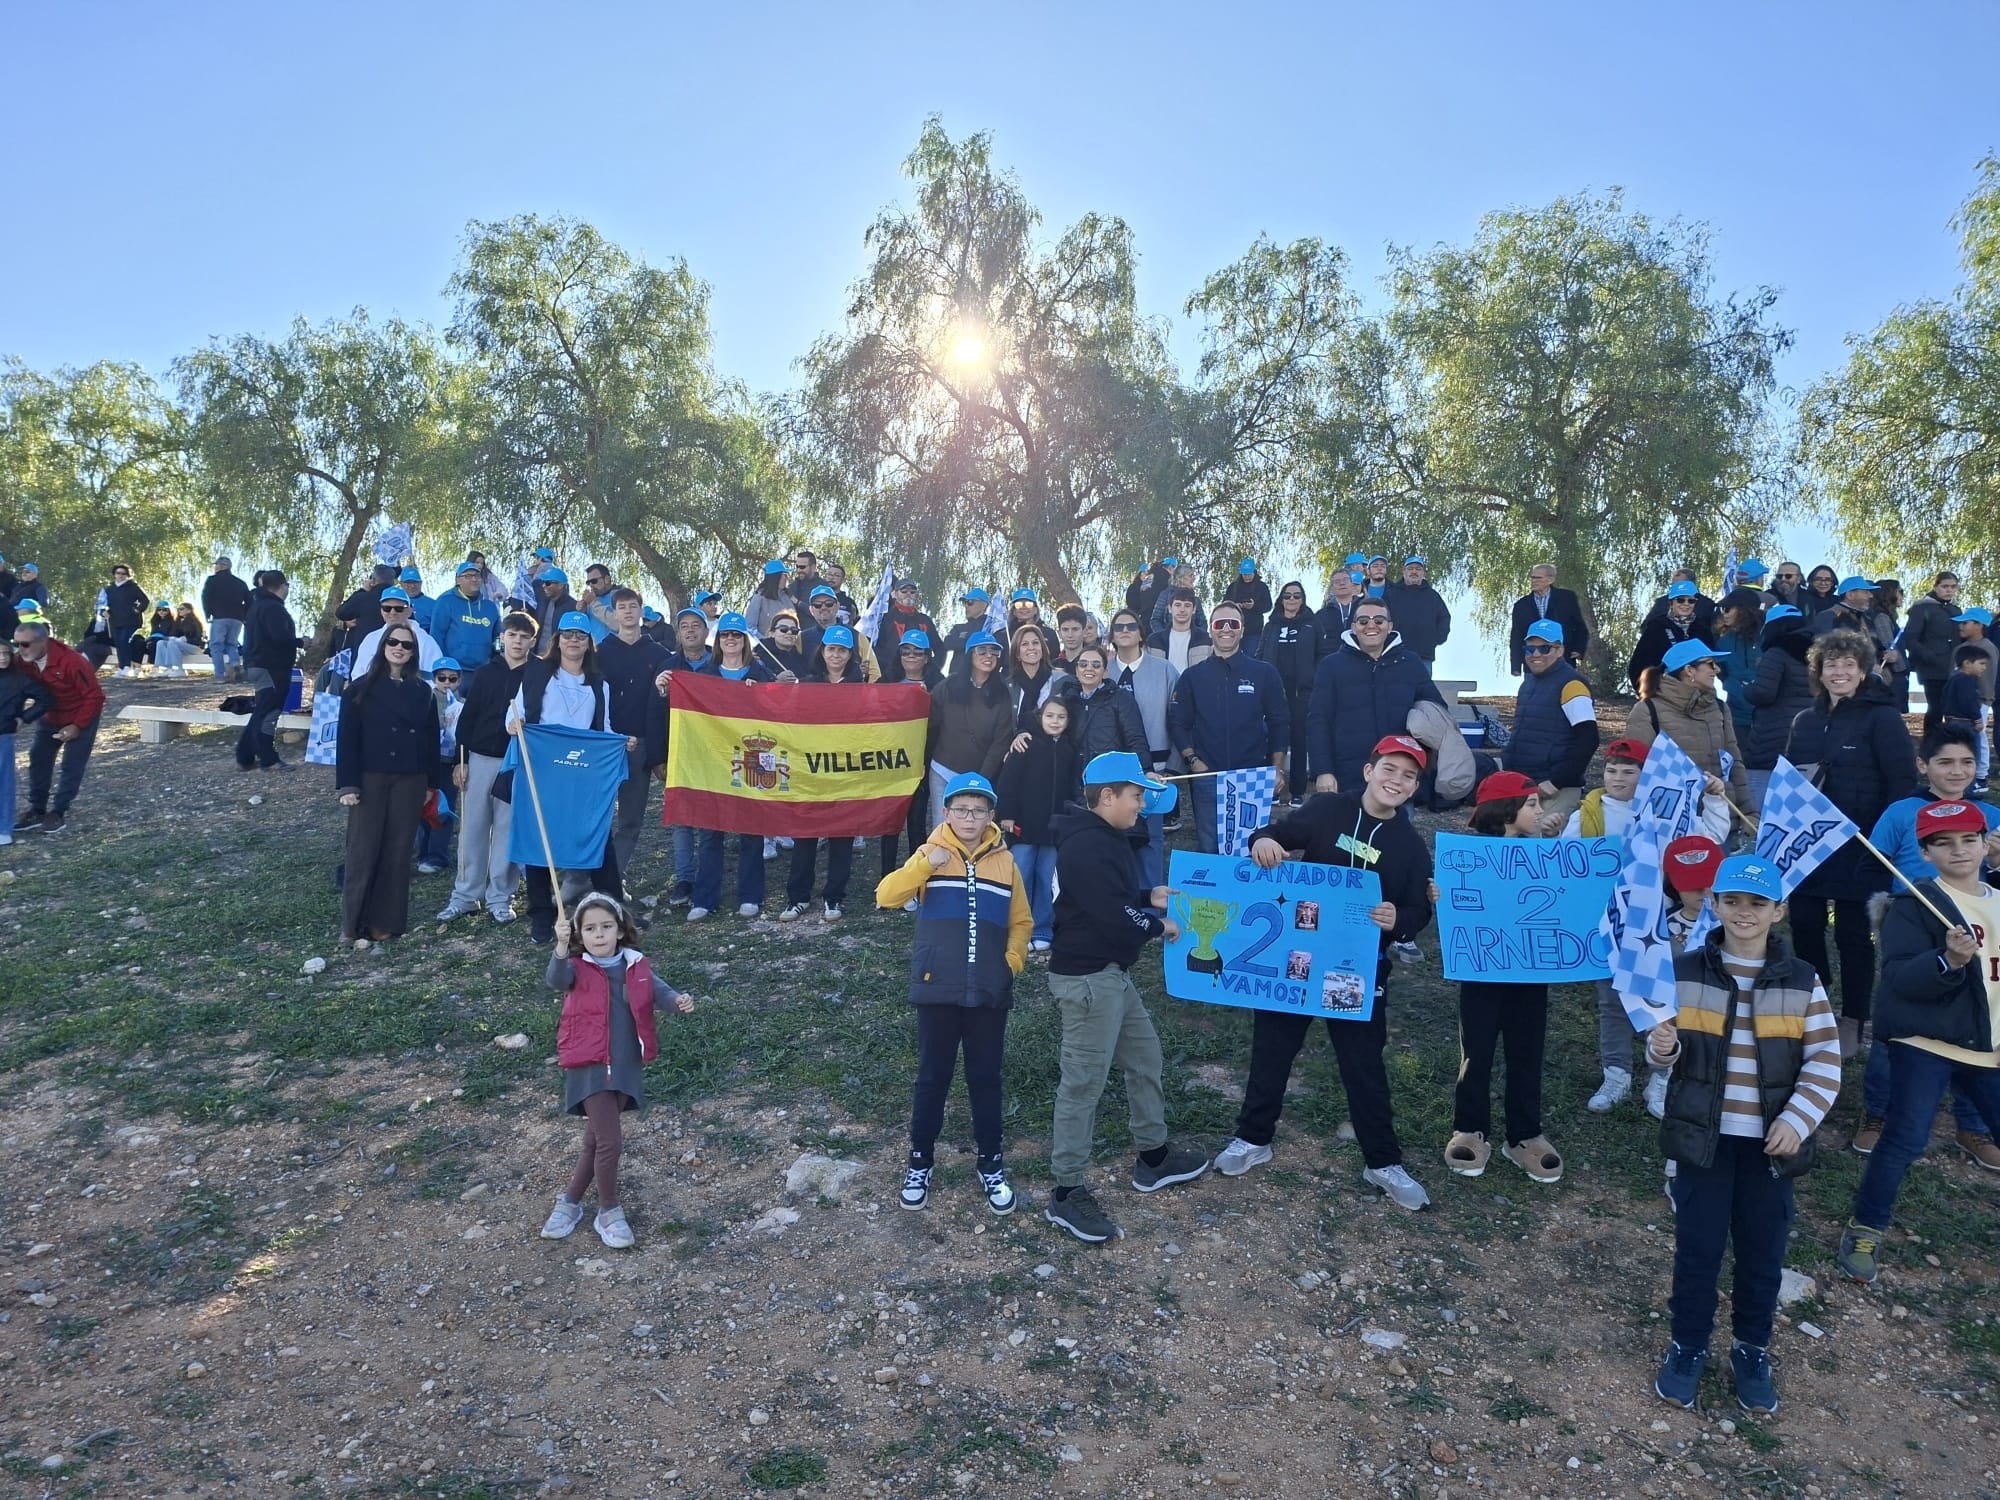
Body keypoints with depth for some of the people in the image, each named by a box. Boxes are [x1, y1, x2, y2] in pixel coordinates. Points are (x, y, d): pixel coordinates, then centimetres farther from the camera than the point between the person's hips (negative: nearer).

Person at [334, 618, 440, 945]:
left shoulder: (422, 691, 8)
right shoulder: (360, 688, 0)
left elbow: (430, 738, 10)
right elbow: (347, 739, -4)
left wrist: (431, 782, 8)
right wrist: (347, 784, -11)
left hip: (409, 781, 3)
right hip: (370, 779, -2)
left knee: (398, 851, 5)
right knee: (363, 851, -2)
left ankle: (386, 921, 12)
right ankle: (353, 924, 5)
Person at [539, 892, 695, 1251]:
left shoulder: (637, 966, 2)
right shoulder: (578, 969, -8)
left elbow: (657, 989, -10)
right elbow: (555, 980, -28)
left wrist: (678, 1000, -32)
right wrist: (561, 946, -46)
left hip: (627, 1066, 4)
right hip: (591, 1066, -4)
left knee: (596, 1140, 16)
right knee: (610, 1142, -8)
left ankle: (570, 1200, 37)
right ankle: (608, 1212, 14)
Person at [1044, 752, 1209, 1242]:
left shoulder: (1104, 839, 12)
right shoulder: (1087, 845, -22)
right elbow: (1114, 918, -25)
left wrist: (1150, 898, 5)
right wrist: (1159, 925, -8)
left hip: (1110, 973, 11)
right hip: (1088, 977, -11)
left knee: (1145, 1056, 21)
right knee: (1084, 1081, -4)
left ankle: (1153, 1156, 37)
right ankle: (1067, 1193, 5)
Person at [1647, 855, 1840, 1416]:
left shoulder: (1802, 981, -3)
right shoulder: (1686, 971, -4)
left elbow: (1825, 1063, -2)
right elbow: (1669, 1052, 4)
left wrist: (1798, 1119, -14)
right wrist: (1662, 1048, -19)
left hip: (1770, 1141, 1)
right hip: (1704, 1137, 0)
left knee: (1763, 1252, 12)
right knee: (1697, 1248, 7)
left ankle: (1752, 1349, 33)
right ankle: (1688, 1345, 26)